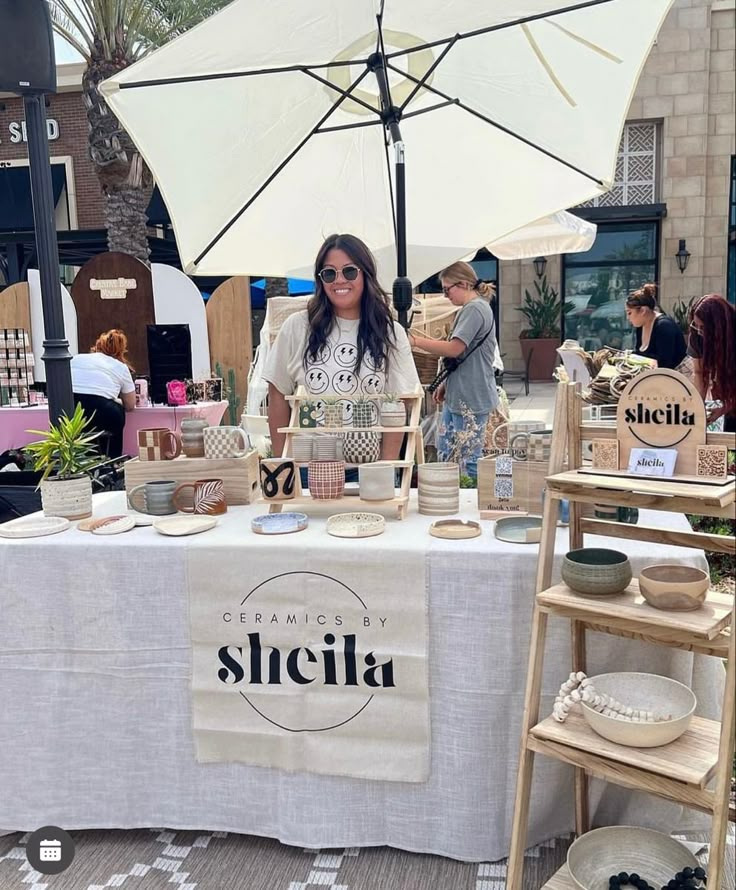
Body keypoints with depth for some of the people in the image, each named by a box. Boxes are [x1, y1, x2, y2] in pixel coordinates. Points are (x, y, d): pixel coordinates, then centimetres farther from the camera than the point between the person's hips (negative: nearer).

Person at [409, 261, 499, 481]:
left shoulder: (475, 309, -15)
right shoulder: (469, 310, 18)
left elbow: (454, 349, -23)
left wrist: (415, 341, -17)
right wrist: (446, 385, 20)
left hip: (471, 399, -11)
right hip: (456, 397, 11)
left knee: (468, 463, -4)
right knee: (445, 457, 14)